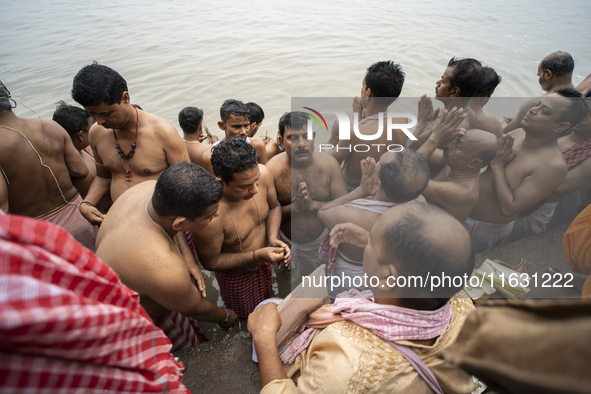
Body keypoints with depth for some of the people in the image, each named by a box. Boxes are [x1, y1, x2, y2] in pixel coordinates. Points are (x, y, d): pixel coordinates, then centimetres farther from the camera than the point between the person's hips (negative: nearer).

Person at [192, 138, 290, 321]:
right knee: (247, 319, 29)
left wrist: (272, 238, -23)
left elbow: (274, 206, -7)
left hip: (264, 262, 4)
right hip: (236, 276, -3)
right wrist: (256, 256, -32)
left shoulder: (261, 173, -30)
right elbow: (210, 262, -25)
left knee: (266, 302, 36)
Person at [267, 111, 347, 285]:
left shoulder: (329, 163, -15)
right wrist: (295, 206, -32)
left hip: (322, 240, 2)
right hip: (287, 244, -2)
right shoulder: (272, 169, -22)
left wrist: (312, 205, -27)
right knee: (290, 292, 21)